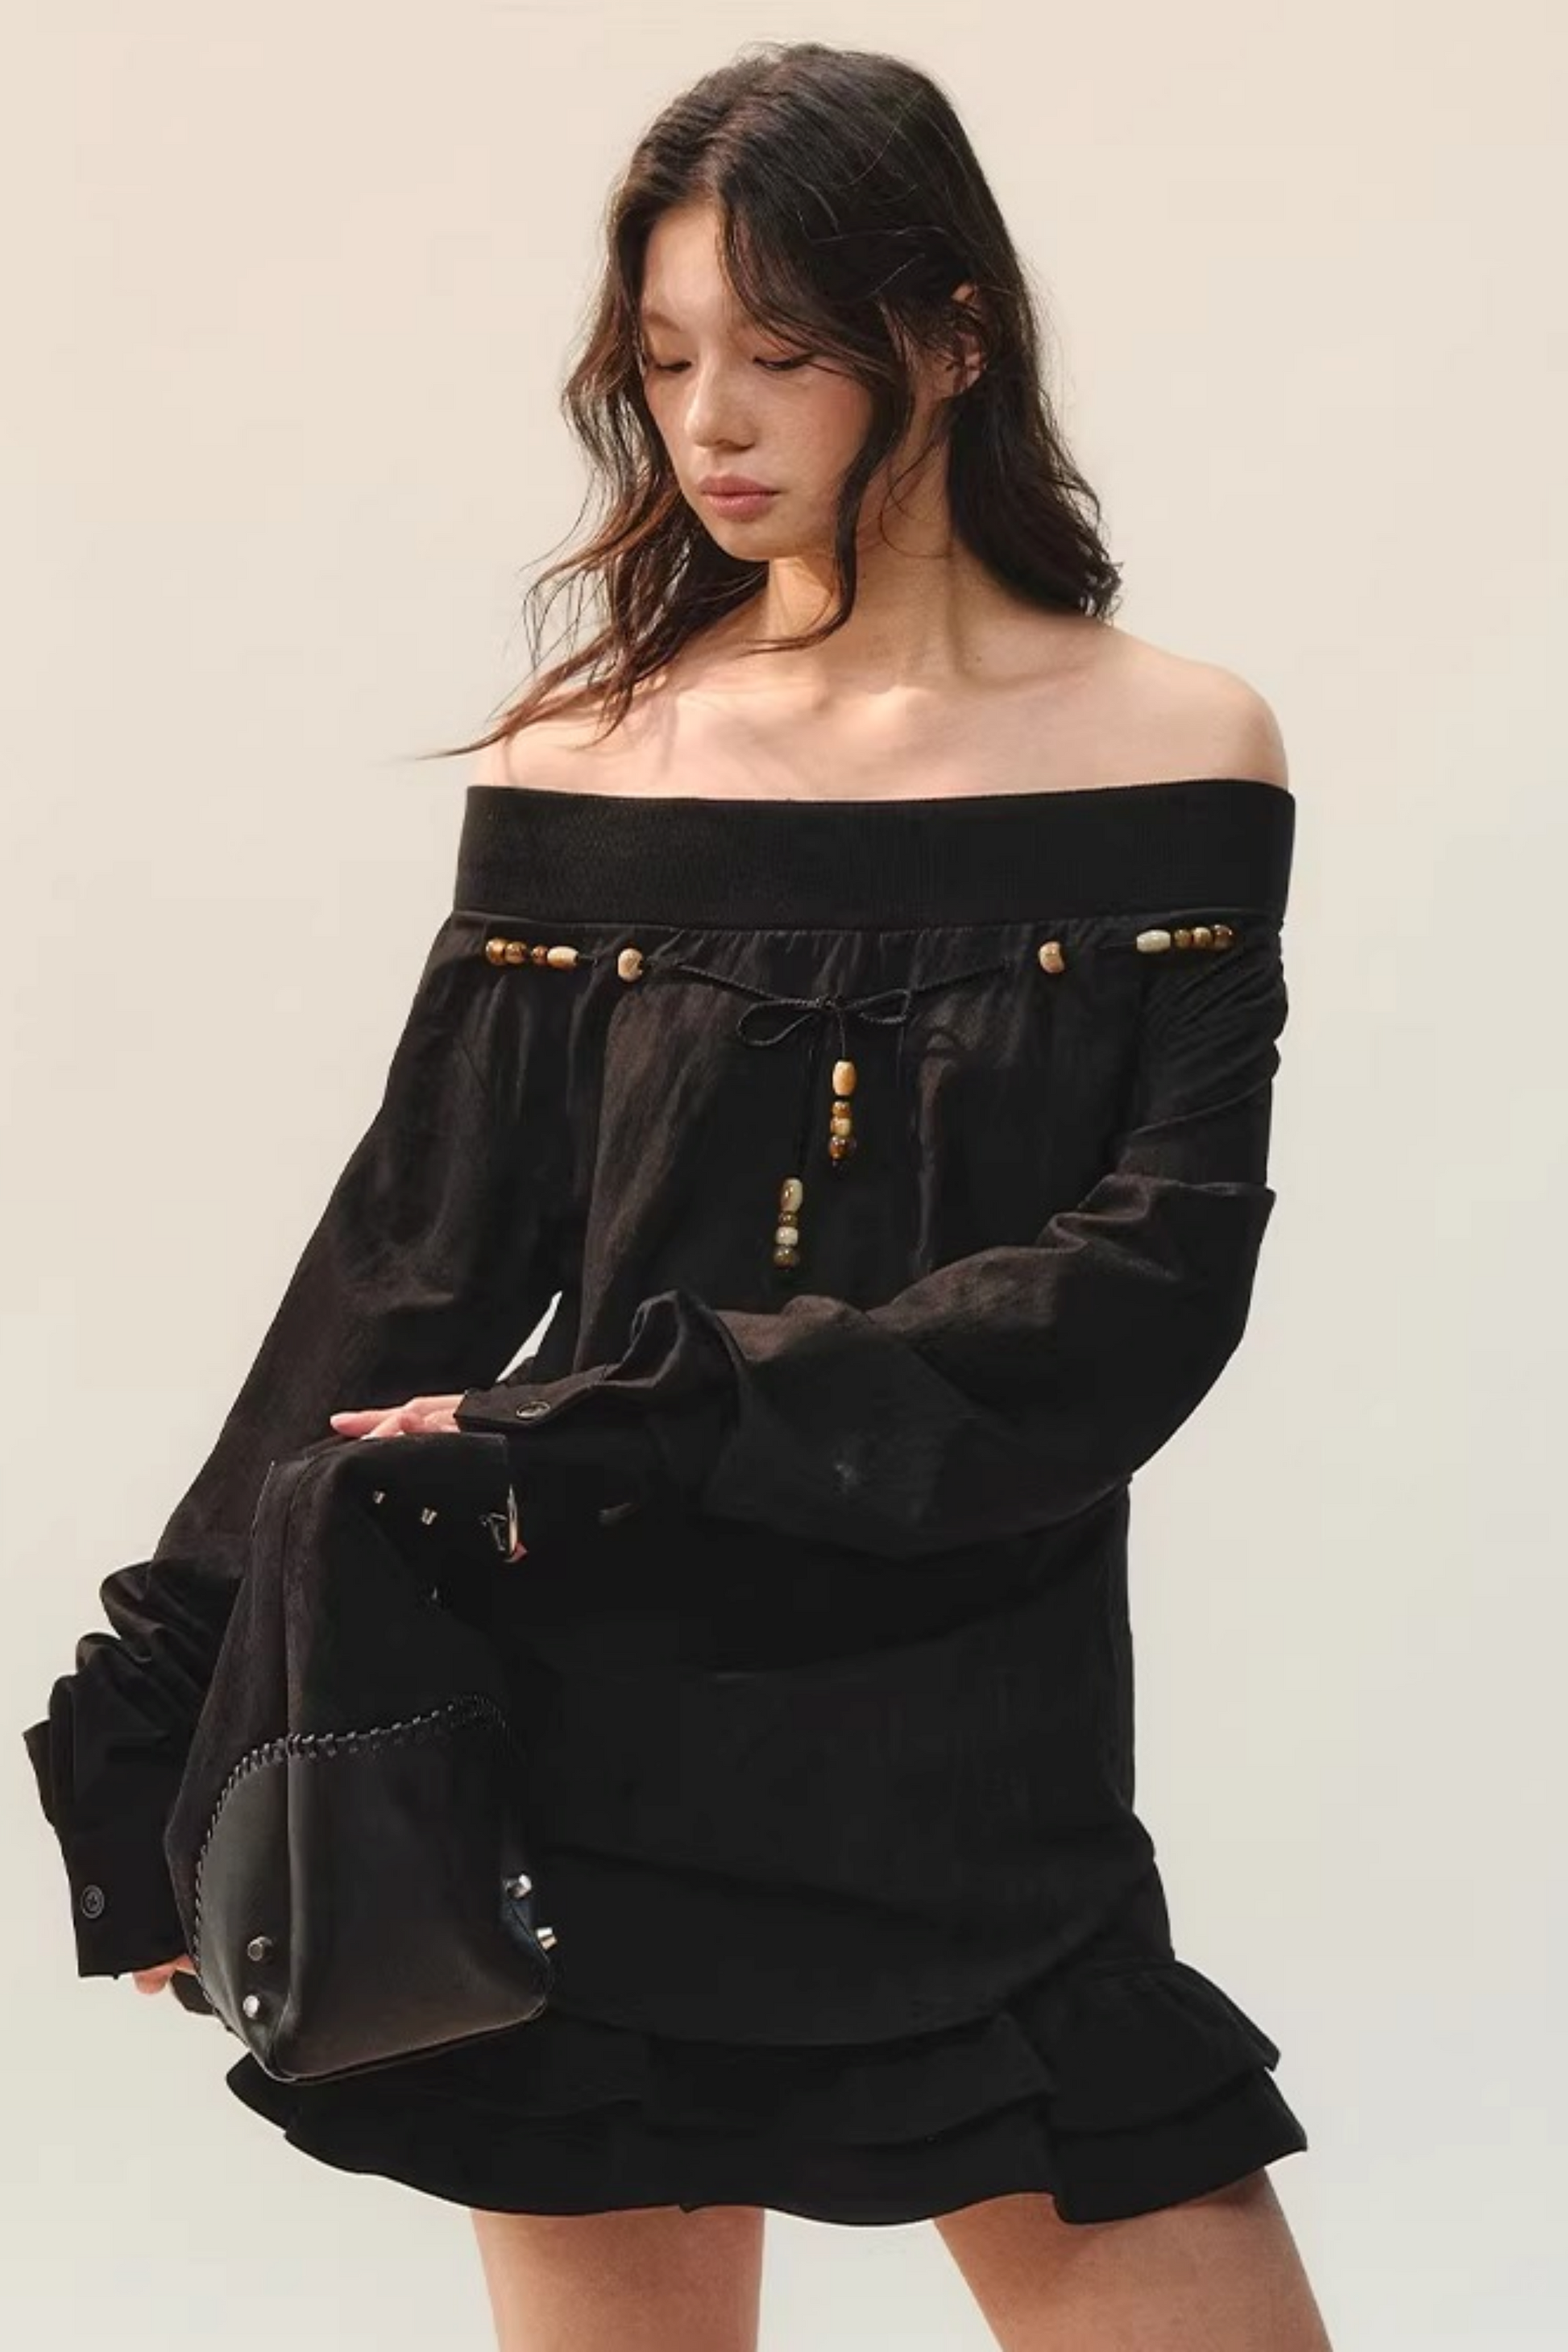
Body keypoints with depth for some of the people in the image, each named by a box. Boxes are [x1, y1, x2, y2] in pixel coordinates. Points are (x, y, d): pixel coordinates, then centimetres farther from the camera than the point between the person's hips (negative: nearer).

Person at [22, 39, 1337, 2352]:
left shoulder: (1172, 749, -1)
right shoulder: (584, 763, 2)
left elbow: (1149, 1292, -10)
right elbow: (414, 1274, 4)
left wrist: (618, 1441, -17)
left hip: (983, 1776, 0)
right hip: (594, 1749, 1)